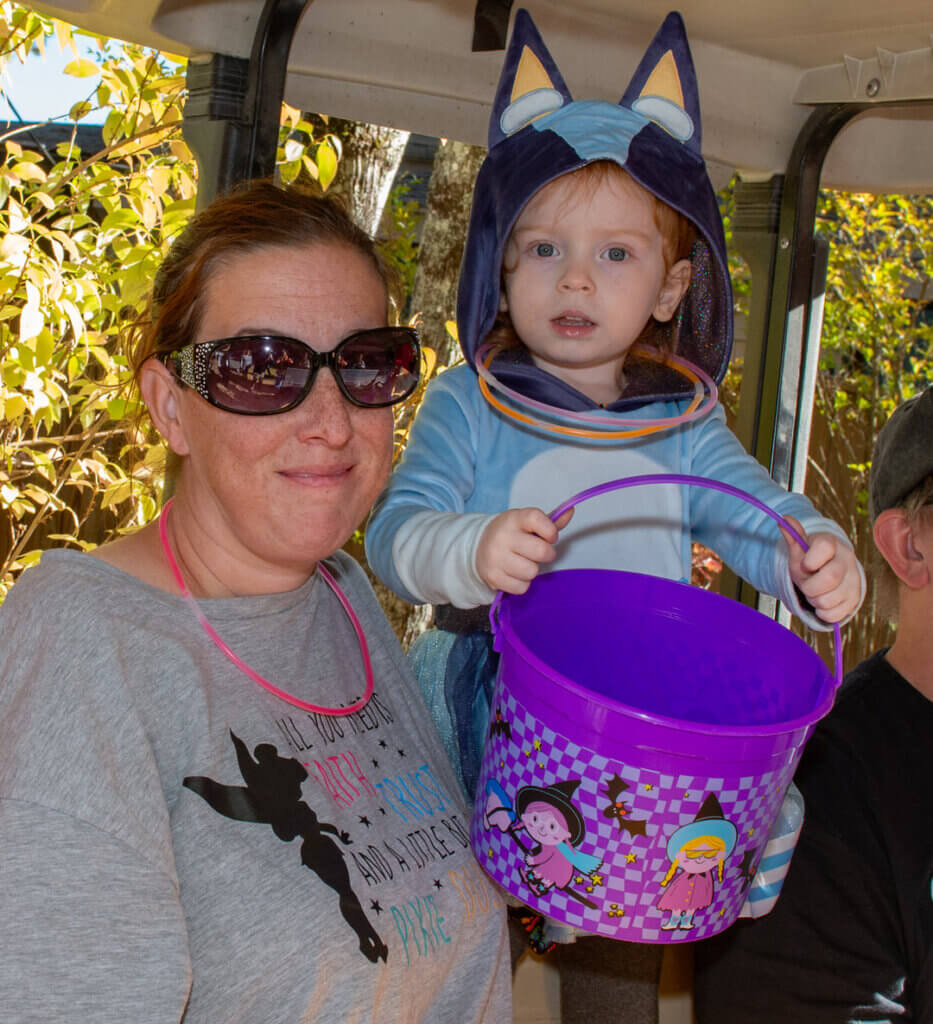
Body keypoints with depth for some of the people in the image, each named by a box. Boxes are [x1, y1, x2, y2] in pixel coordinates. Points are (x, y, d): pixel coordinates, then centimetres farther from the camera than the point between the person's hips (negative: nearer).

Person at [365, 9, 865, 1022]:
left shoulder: (682, 423, 2)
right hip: (489, 727, -3)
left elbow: (759, 511, -4)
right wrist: (468, 553, -38)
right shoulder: (465, 407, -7)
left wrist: (816, 556, -27)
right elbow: (395, 529, -17)